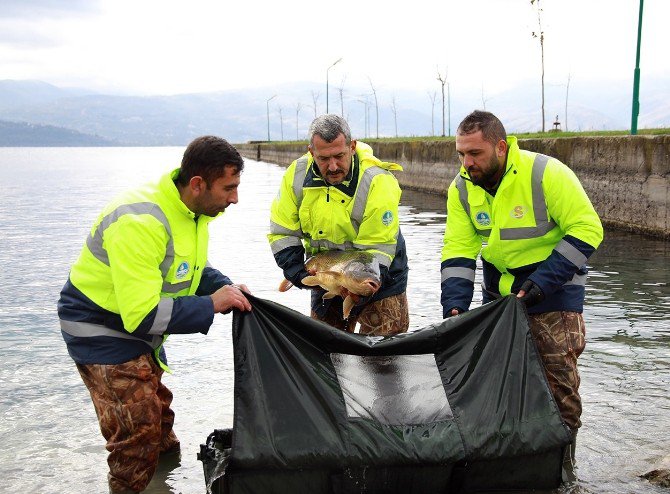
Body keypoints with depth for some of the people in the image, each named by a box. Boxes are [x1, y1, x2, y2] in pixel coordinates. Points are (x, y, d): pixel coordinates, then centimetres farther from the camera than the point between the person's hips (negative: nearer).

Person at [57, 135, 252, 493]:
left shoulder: (193, 209, -5)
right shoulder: (140, 223, -35)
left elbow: (192, 270, 11)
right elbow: (142, 314, -36)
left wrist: (227, 289, -9)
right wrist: (211, 304, -30)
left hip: (139, 325, 9)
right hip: (100, 329, -9)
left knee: (156, 407, 26)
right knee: (138, 431, -13)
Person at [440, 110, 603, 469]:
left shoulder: (547, 174, -22)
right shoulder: (462, 189, -6)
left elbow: (587, 229, -20)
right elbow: (458, 250, -5)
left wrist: (544, 280, -25)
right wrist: (454, 305, -18)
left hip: (553, 292, -5)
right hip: (498, 290, 5)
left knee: (557, 380, -5)